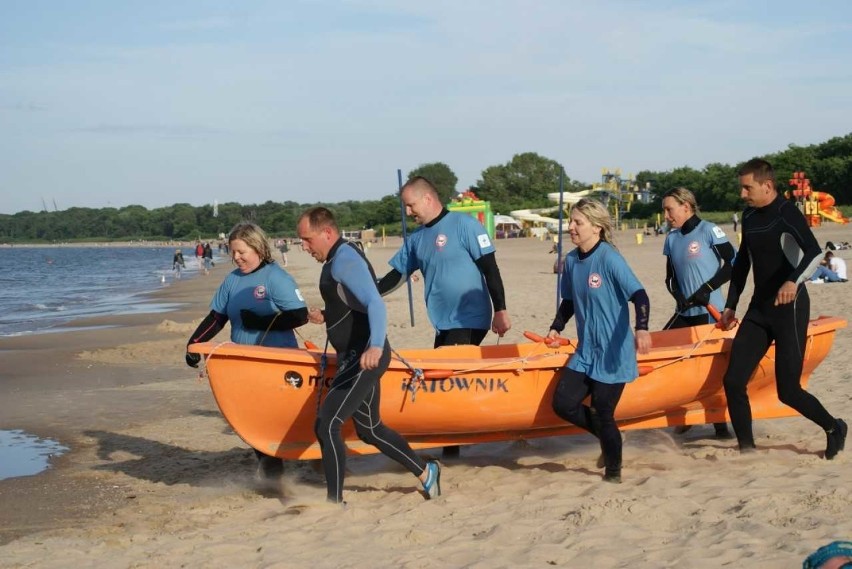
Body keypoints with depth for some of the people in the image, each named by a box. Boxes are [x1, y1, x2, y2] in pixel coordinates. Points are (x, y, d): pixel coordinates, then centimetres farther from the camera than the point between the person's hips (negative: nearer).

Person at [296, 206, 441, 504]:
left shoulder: (344, 260, -16)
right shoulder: (338, 259, 16)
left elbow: (375, 304, -31)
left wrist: (375, 346, -45)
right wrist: (326, 317, 14)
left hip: (363, 358, -11)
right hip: (357, 358, 11)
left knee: (326, 425, -13)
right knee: (369, 428, 19)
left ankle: (335, 501, -7)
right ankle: (425, 472, 29)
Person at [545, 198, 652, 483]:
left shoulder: (609, 258, -14)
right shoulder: (571, 261, 6)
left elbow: (639, 295, -20)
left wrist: (642, 329, -33)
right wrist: (556, 327, 13)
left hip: (613, 354, -7)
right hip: (586, 352, 7)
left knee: (603, 414, -4)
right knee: (563, 403, -4)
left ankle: (613, 473, 16)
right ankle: (609, 438, 21)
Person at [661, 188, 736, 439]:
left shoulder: (709, 231, -7)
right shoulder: (671, 239, 11)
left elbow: (733, 264, -9)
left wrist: (707, 288, -14)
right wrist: (678, 295, -5)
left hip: (710, 312, -7)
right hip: (685, 312, 7)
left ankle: (721, 425, 5)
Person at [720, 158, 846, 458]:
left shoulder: (786, 213, -13)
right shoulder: (749, 217, 10)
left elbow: (813, 252, -29)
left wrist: (794, 280, -47)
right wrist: (730, 305, 21)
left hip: (790, 308, -7)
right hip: (759, 308, 7)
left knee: (788, 390, -6)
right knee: (733, 381, -3)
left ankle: (834, 428, 20)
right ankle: (746, 449, 8)